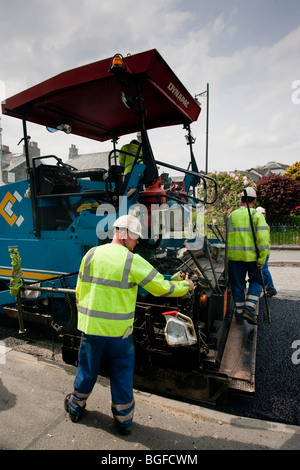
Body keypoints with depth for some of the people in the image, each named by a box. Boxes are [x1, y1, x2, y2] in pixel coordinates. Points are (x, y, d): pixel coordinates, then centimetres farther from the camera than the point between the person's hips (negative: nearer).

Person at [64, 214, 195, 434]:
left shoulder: (91, 254, -2)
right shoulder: (132, 261, -14)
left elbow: (80, 291, 5)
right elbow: (162, 287, -11)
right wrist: (186, 286, 6)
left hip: (91, 327, 3)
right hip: (119, 330, -3)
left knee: (87, 369, 24)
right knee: (122, 375, 18)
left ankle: (76, 406, 46)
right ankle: (124, 420, 35)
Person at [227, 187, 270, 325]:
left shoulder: (232, 215, 4)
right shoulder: (257, 215, -6)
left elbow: (228, 237, 6)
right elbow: (263, 238, -13)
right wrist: (262, 259, -9)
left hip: (234, 256, 3)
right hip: (252, 257, -2)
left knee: (237, 284, 13)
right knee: (256, 281, 16)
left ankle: (239, 313, 20)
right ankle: (249, 309, 3)